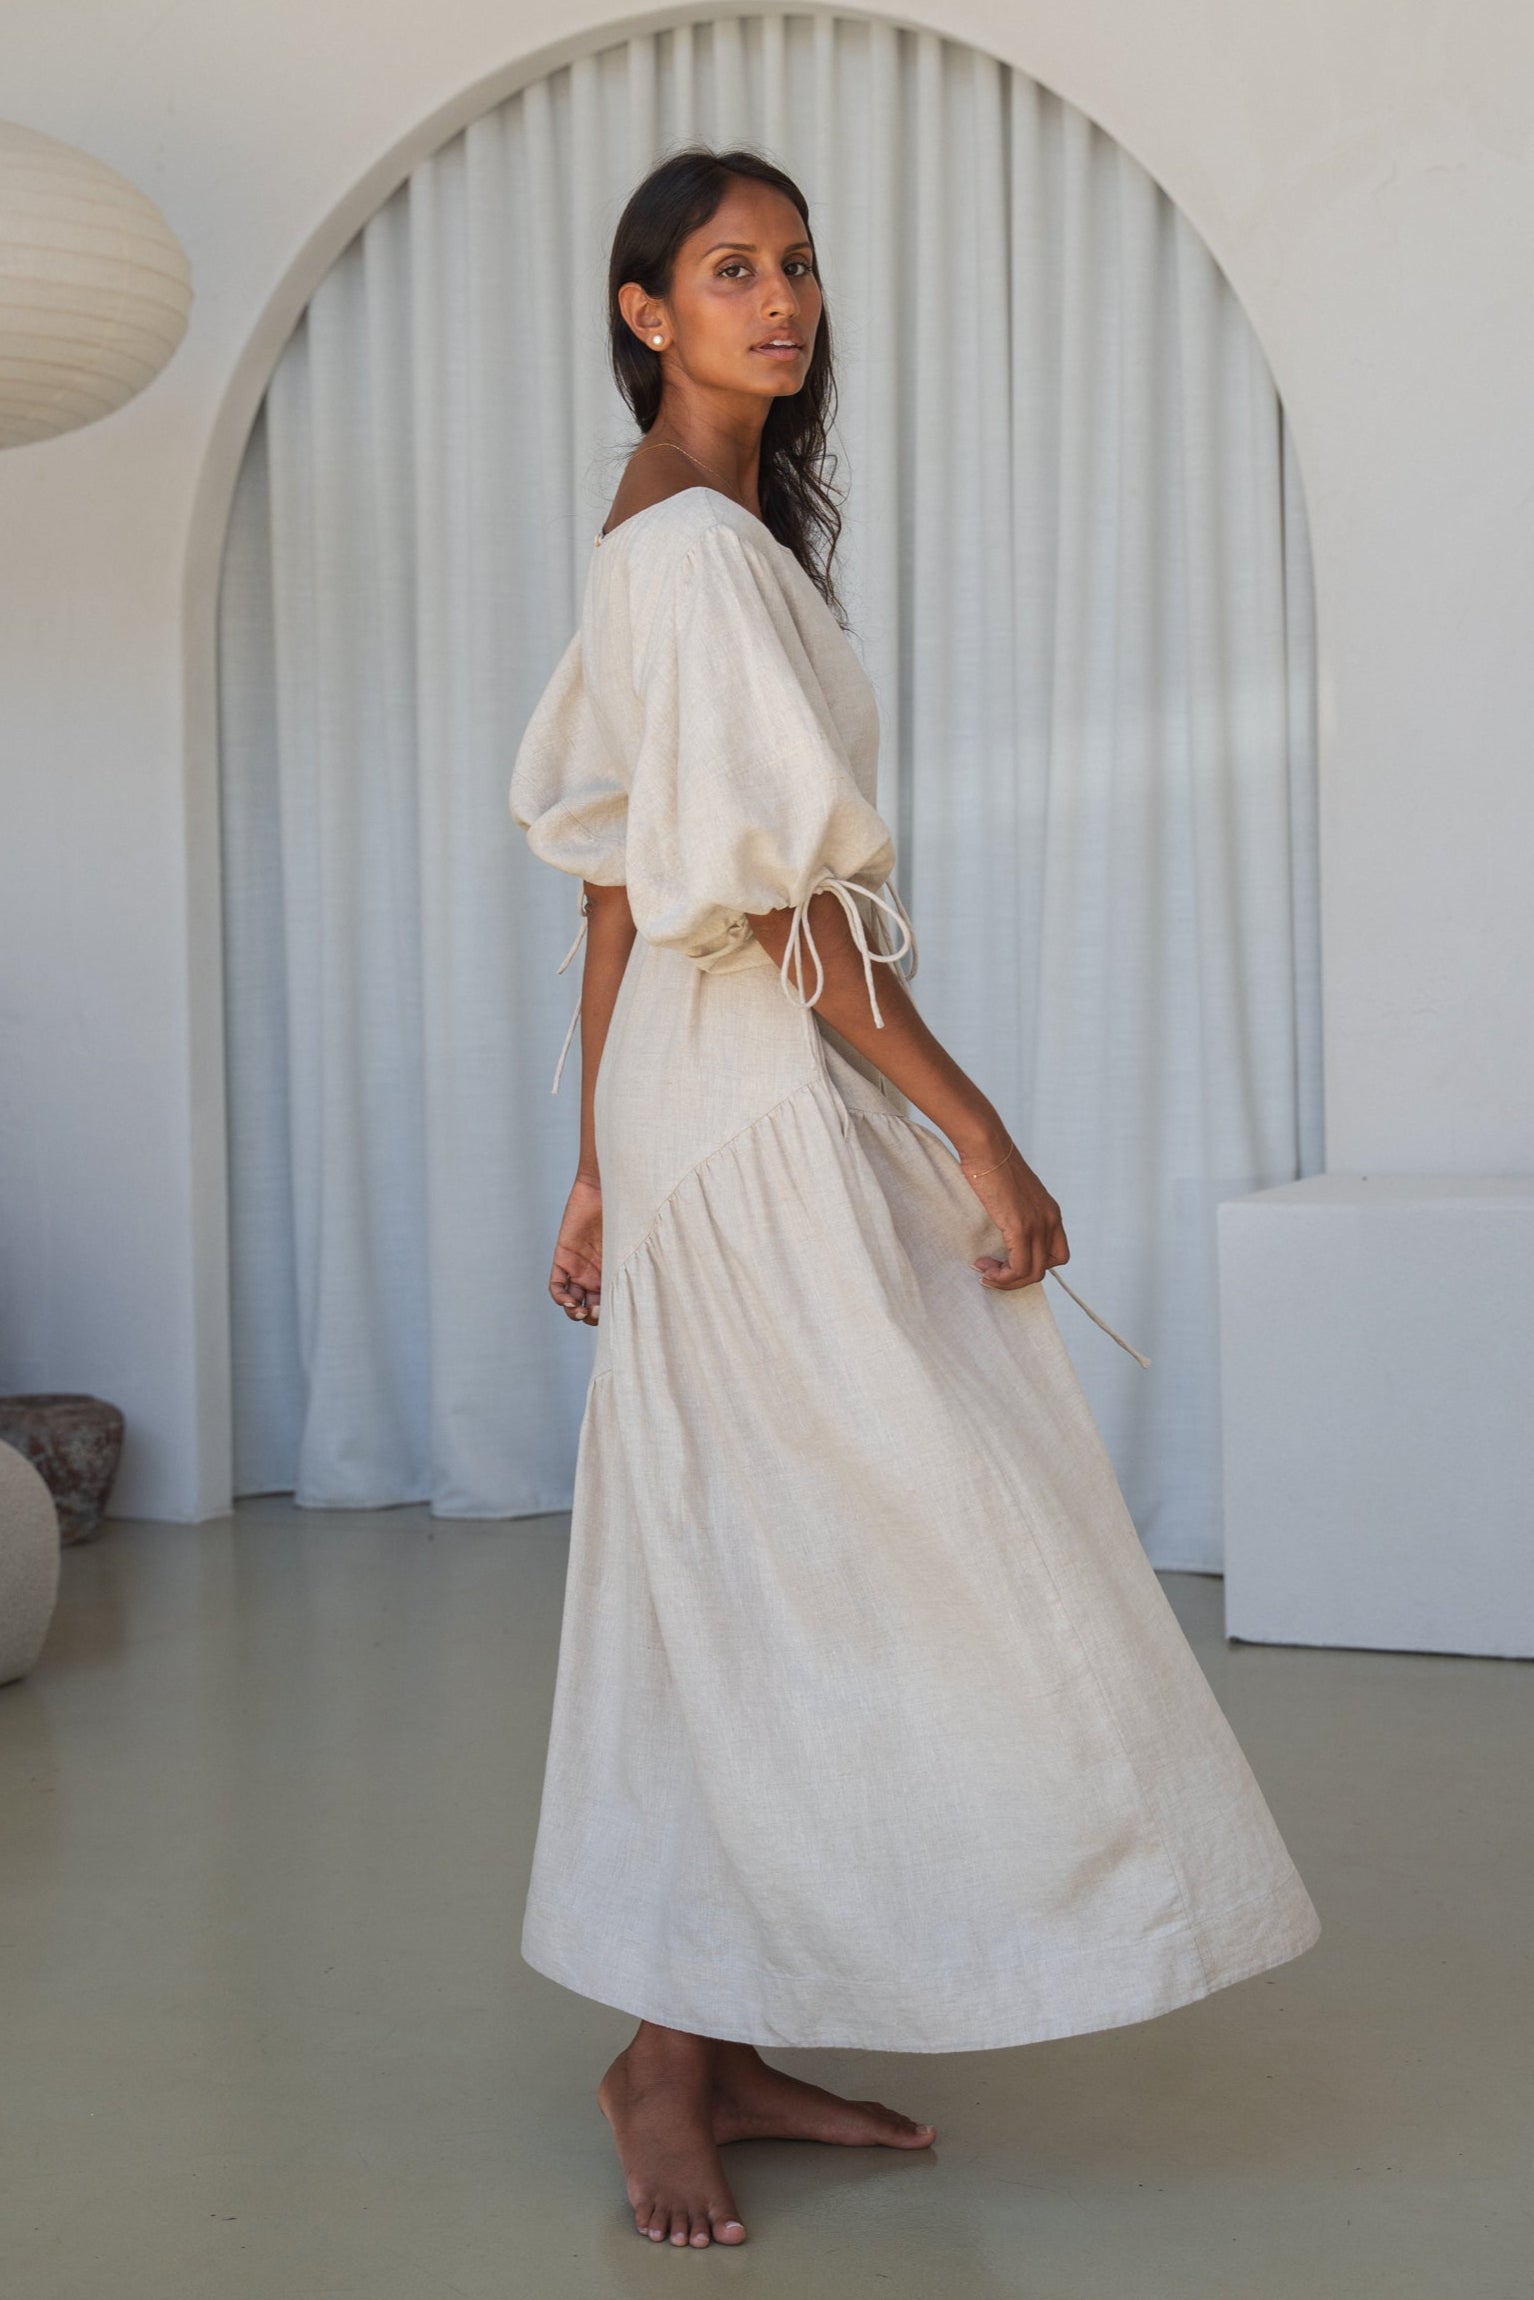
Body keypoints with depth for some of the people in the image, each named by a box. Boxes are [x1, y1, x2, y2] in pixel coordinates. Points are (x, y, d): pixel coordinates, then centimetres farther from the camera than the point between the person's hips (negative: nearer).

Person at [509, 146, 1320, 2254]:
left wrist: (603, 1168, 18)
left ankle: (722, 2046, 20)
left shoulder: (664, 537, 17)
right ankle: (673, 2052, 7)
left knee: (742, 1582, 11)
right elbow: (782, 894, -19)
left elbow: (619, 897, 17)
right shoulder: (704, 547, -13)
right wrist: (980, 1135, -18)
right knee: (848, 1560, -4)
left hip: (696, 1103, 10)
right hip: (767, 1094, -10)